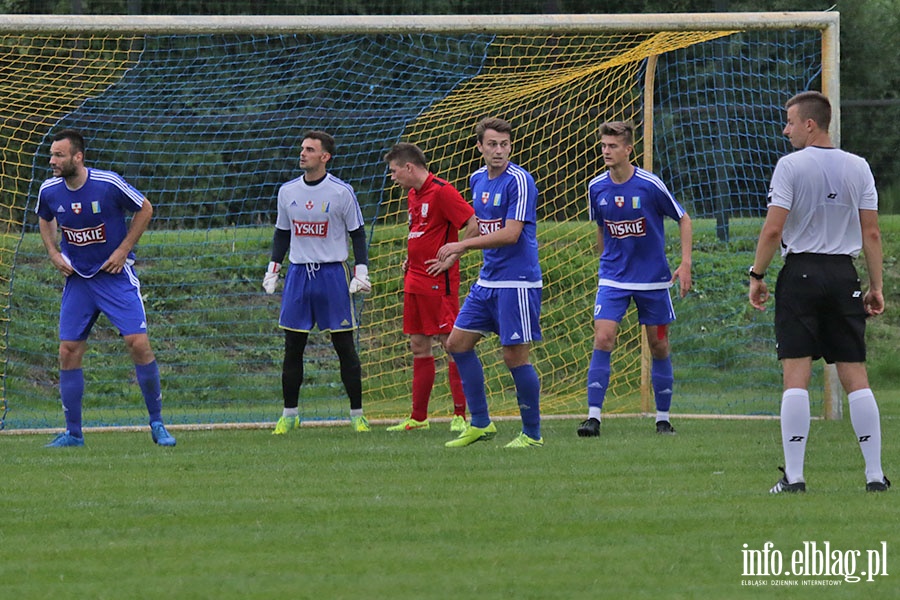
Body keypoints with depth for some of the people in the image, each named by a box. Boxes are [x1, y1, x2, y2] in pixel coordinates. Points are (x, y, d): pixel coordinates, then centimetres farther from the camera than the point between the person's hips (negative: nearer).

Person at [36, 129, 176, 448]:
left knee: (138, 343, -13)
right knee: (68, 352, -2)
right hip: (77, 278, 4)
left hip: (116, 275, -4)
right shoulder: (49, 191, -5)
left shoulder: (108, 183, -17)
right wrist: (54, 254, 3)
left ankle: (157, 423, 1)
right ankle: (73, 433, 9)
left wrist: (123, 250, -8)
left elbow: (145, 209, -2)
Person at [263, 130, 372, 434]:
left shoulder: (342, 192, -4)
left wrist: (361, 272, -8)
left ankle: (357, 414, 6)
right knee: (293, 347, 2)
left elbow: (357, 234, 1)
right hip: (298, 273, 3)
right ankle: (289, 414, 11)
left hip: (333, 272, -3)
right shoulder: (288, 191, 7)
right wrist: (273, 269, 12)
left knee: (345, 346, -1)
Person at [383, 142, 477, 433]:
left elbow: (474, 225, -18)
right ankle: (418, 417, 14)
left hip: (439, 280, -9)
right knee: (418, 346, 10)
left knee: (451, 343, -6)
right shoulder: (413, 194, 15)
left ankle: (461, 415, -4)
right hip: (415, 279, 9)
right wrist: (410, 259, 14)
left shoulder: (441, 191, -13)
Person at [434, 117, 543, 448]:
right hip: (487, 281, 9)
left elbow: (510, 234, -21)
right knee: (458, 343, 8)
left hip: (517, 281, -9)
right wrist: (452, 255, 14)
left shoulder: (519, 181, -15)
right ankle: (480, 423, 16)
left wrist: (462, 245, -19)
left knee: (515, 356, -6)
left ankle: (532, 433, 6)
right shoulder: (477, 179, 10)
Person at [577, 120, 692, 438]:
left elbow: (684, 220, -1)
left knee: (659, 346, 5)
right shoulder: (596, 188, -2)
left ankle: (663, 418, 18)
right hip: (613, 277, 2)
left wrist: (686, 263, -9)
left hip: (653, 278, -2)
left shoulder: (650, 185, -13)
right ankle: (593, 416, -13)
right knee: (602, 339, -14)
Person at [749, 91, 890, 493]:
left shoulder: (790, 166, -6)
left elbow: (773, 228, -10)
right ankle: (875, 474, 1)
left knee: (796, 375, -4)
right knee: (855, 375, 5)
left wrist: (757, 275, 0)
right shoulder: (858, 168, 6)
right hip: (844, 275, 3)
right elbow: (871, 233, 5)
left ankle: (793, 476, -9)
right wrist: (876, 286, 10)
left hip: (800, 272, -3)